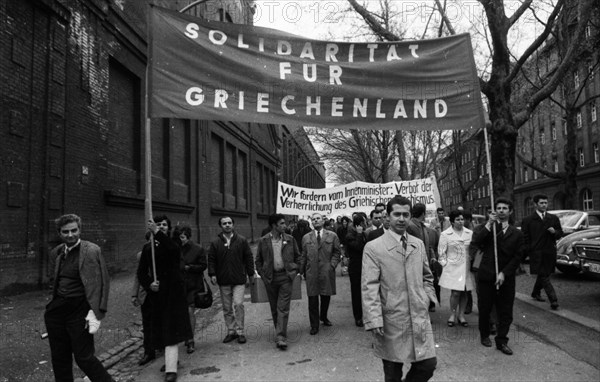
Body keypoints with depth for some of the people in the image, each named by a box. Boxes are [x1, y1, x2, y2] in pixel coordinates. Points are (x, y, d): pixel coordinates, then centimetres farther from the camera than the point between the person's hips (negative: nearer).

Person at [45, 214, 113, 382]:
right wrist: (54, 302, 13)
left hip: (79, 311, -6)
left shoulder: (91, 251, -12)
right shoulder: (57, 252, 9)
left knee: (83, 357, -2)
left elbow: (101, 283, -17)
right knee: (59, 357, 15)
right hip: (57, 310, 7)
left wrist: (96, 313, -23)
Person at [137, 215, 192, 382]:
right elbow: (141, 272, 5)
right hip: (157, 293, 4)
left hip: (173, 292, -4)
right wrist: (149, 284, -13)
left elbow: (173, 248, -29)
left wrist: (157, 233, -38)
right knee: (162, 329, 13)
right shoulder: (148, 248, 7)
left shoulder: (173, 244, -2)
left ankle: (171, 369, -9)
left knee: (171, 329, -8)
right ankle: (170, 360, 32)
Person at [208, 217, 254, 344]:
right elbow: (211, 260, 6)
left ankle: (240, 332, 2)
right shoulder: (215, 243, 4)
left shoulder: (241, 240, 2)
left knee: (238, 304, -10)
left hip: (239, 279, -2)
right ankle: (231, 331, 21)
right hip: (223, 281, 2)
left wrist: (250, 274, 4)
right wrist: (212, 274, -6)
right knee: (227, 308, 9)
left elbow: (248, 257, 5)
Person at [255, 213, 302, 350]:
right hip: (270, 278, 1)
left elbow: (298, 256, 12)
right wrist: (263, 275, 1)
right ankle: (279, 331, 29)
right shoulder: (263, 241, 0)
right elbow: (258, 260, 9)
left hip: (286, 277, -1)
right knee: (274, 308, 12)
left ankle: (281, 338, -5)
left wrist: (294, 271, 2)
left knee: (283, 308, -6)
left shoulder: (290, 239, 2)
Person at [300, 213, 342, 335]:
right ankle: (314, 325, 11)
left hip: (327, 272, 0)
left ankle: (323, 317, 37)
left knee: (326, 297, 11)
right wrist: (302, 270, 5)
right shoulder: (306, 237, 10)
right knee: (312, 299, 0)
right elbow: (303, 255, 11)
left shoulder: (332, 236, 5)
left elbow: (337, 252, 6)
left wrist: (332, 265, -7)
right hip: (311, 272, 0)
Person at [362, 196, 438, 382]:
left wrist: (428, 298, 7)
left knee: (428, 364, 7)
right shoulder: (373, 247, -9)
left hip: (420, 316, 4)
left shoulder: (419, 244, 9)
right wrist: (374, 320, -17)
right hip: (392, 321, -4)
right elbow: (369, 287, -13)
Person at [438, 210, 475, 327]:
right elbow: (441, 252, 0)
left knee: (464, 292, 7)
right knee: (455, 292, -6)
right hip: (453, 268, -3)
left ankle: (461, 314, 22)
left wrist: (473, 263, 3)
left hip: (466, 267, 3)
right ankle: (453, 314, 14)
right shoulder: (445, 234, -2)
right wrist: (445, 265, -4)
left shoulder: (470, 233, 5)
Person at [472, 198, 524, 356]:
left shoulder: (517, 234, 7)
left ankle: (501, 341, 18)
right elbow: (476, 242, -15)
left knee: (506, 312, 4)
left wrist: (504, 273, -9)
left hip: (506, 278, 1)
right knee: (484, 309, 8)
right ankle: (485, 335, 28)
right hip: (486, 276, -1)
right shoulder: (487, 228, 4)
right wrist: (489, 224, -20)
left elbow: (517, 257, 2)